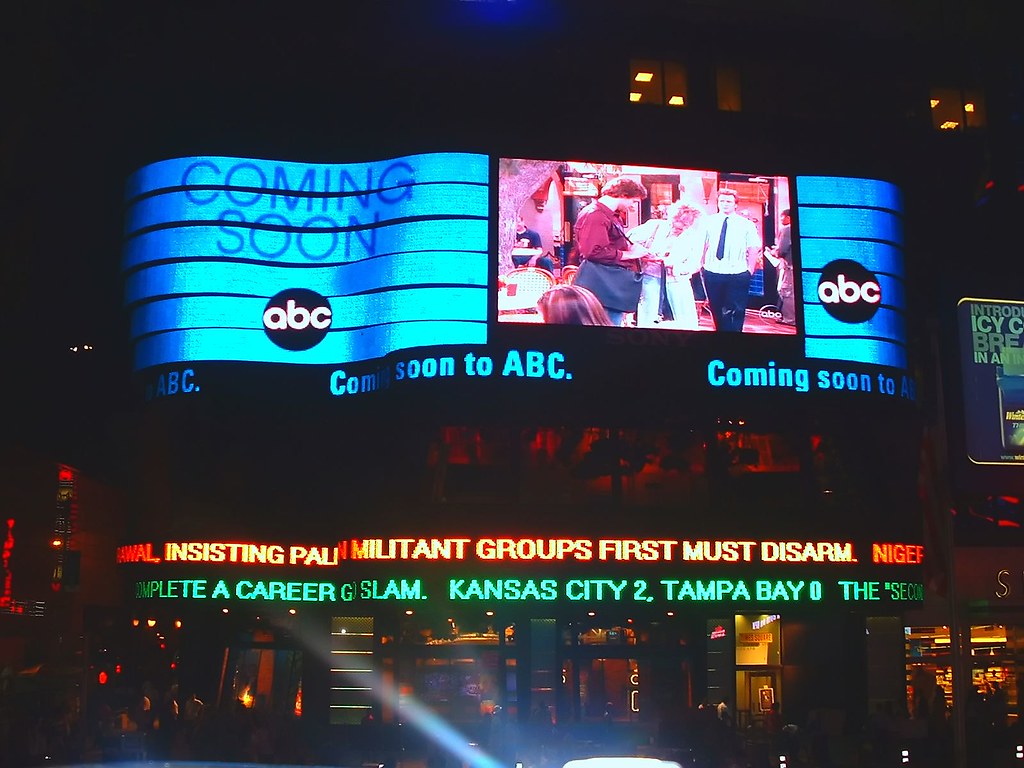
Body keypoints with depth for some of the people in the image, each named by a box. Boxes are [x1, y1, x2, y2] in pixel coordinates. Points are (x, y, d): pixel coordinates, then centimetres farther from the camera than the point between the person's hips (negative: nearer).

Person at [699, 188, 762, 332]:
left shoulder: (746, 224, 0)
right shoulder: (709, 221, 5)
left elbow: (754, 249, 0)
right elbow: (701, 244, 9)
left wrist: (750, 271, -8)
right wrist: (701, 265, 4)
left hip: (737, 275, -2)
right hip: (712, 273, 2)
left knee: (736, 312, -1)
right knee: (716, 310, 14)